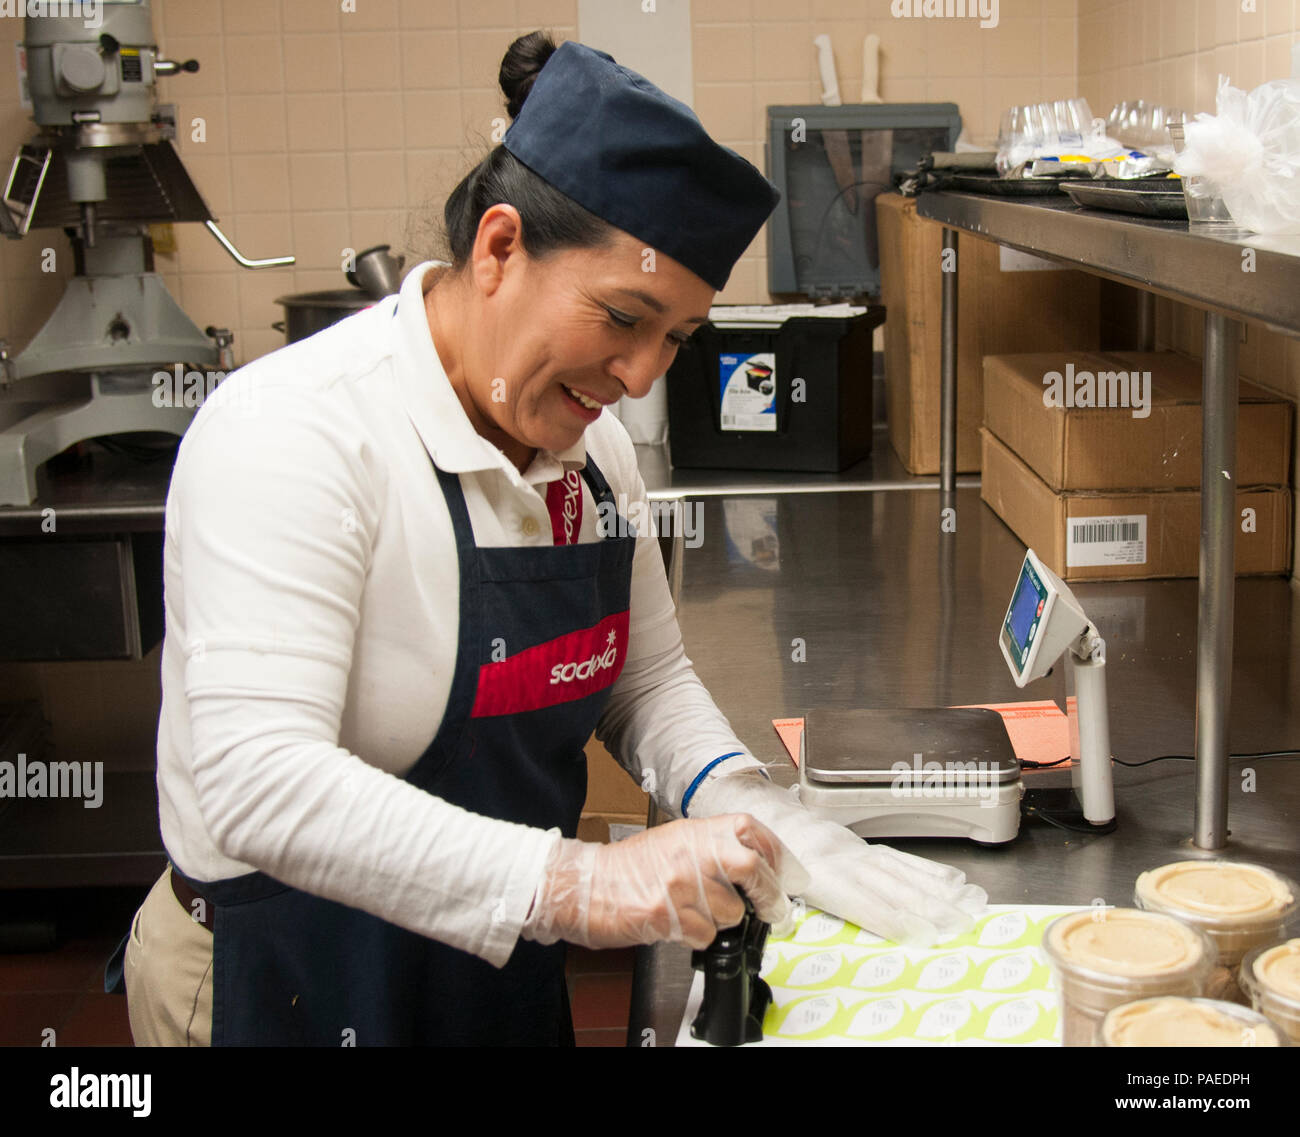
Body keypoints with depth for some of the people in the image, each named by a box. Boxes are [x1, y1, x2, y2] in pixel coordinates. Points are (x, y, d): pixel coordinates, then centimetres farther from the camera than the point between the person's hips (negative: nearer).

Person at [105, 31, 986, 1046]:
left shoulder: (589, 443, 0)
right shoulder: (293, 434, -25)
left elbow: (647, 679, 10)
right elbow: (259, 783, -33)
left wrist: (744, 809, -10)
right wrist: (574, 883, -39)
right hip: (296, 994, -7)